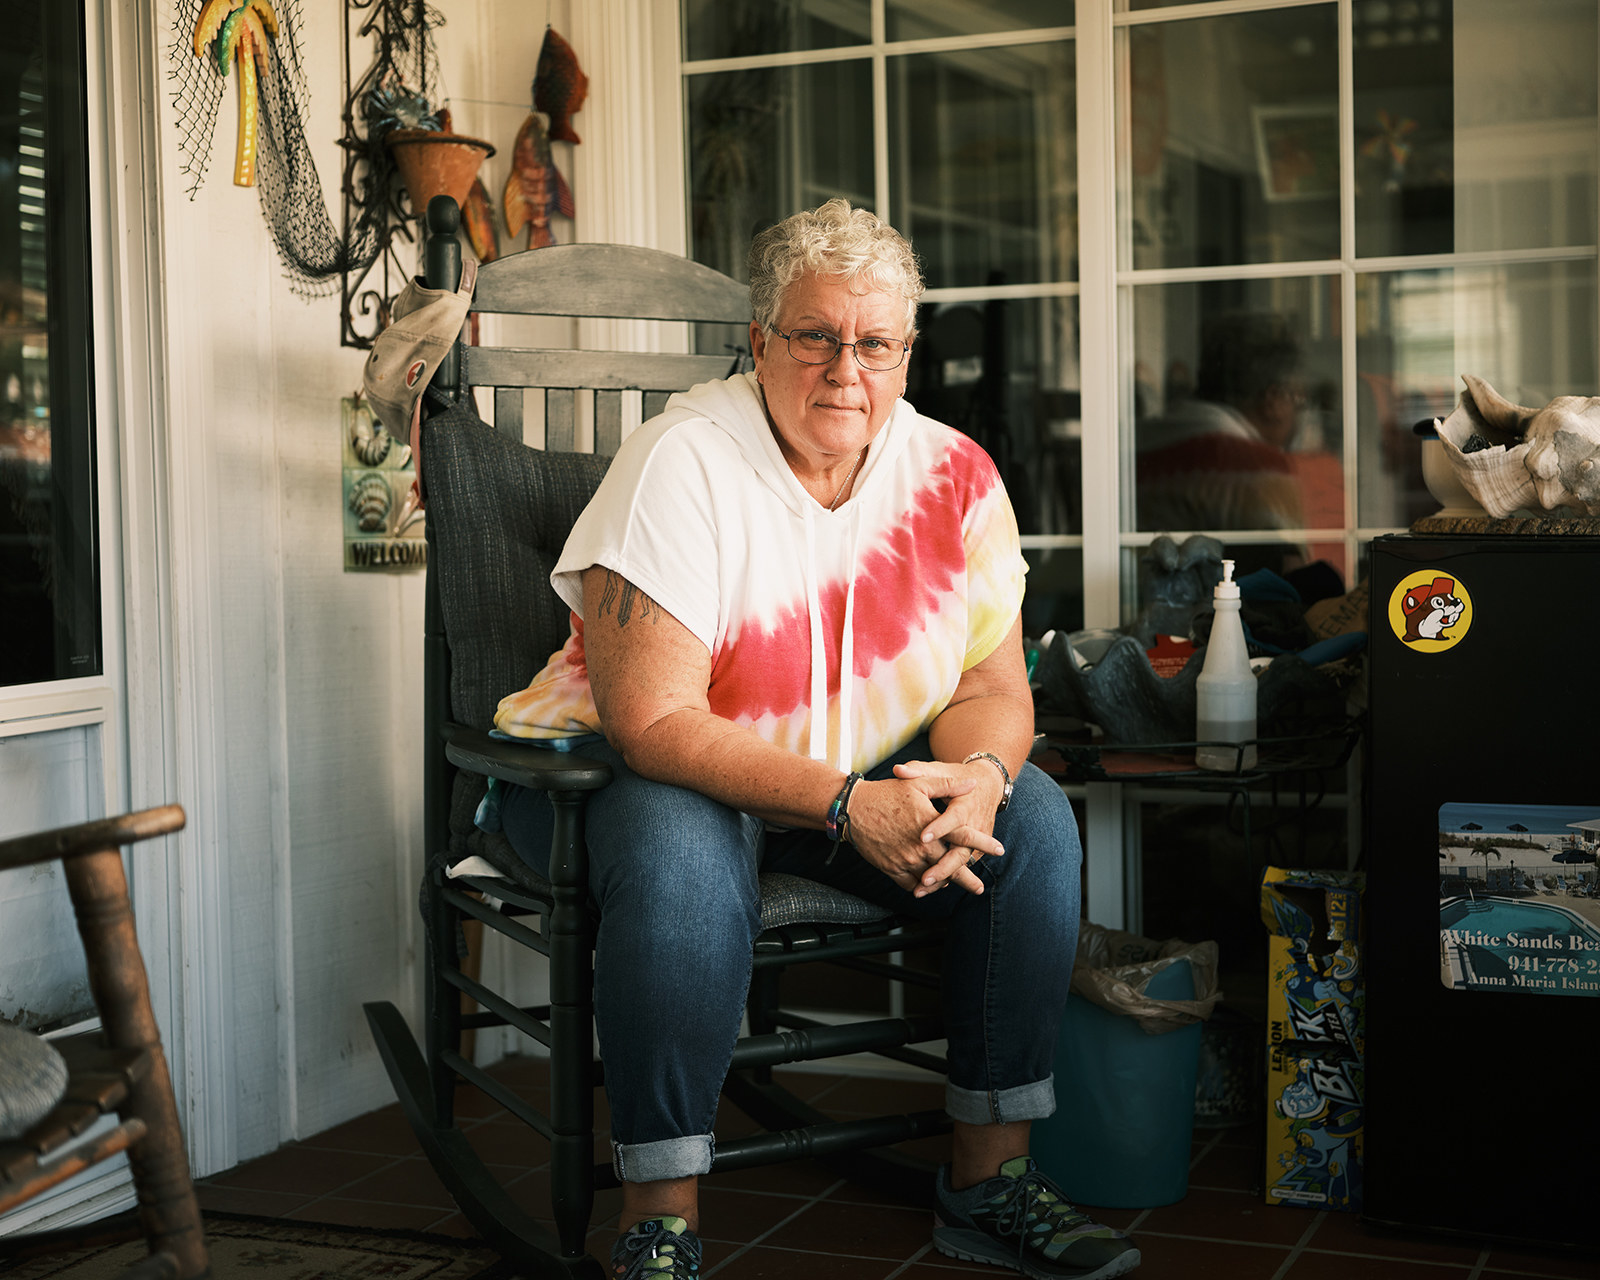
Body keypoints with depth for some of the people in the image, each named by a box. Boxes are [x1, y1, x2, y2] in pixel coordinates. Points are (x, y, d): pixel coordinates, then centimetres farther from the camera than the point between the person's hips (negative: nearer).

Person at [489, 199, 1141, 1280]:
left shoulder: (953, 475, -5)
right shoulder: (683, 466, -21)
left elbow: (995, 685, -2)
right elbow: (652, 722, -26)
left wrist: (977, 776, -27)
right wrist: (846, 806, -35)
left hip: (872, 781, 5)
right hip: (644, 772, -5)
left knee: (1034, 820, -15)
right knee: (683, 856, -37)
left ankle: (990, 1179, -4)